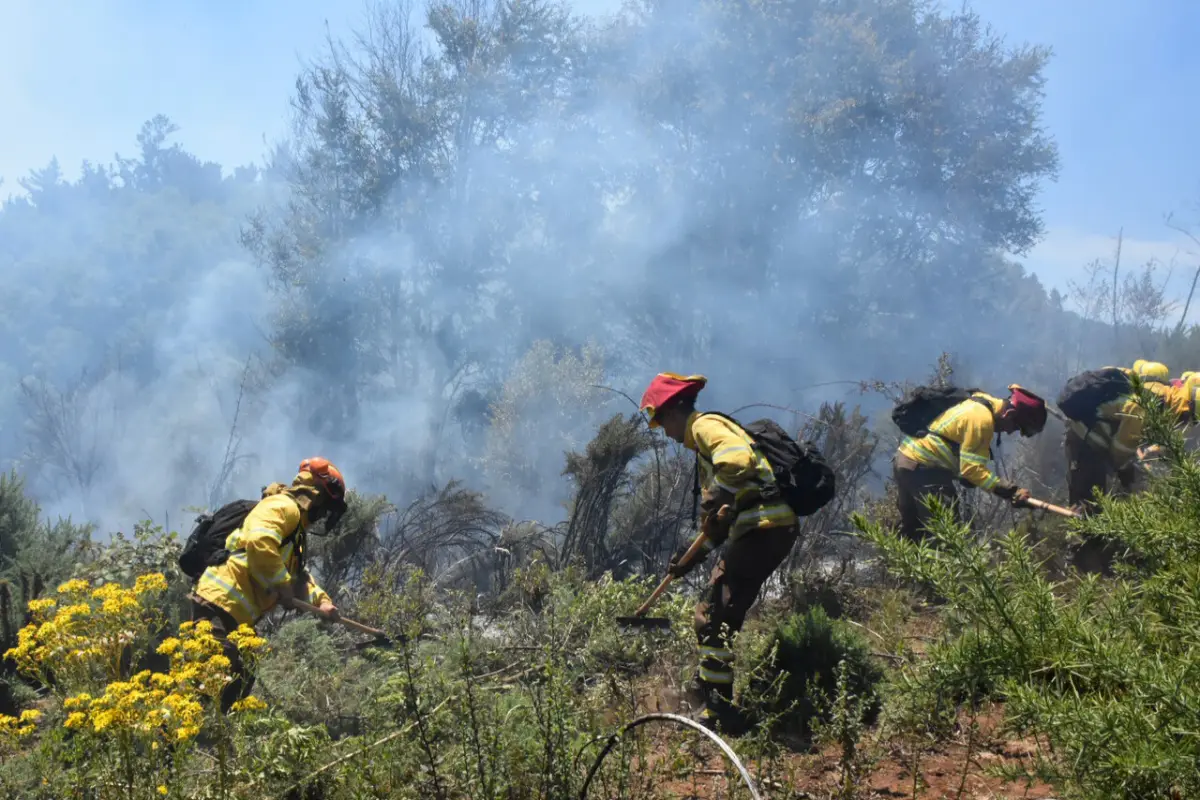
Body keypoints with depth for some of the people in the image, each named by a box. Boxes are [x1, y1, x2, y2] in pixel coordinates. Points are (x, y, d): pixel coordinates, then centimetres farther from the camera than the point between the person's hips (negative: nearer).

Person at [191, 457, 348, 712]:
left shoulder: (296, 526, 25)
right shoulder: (284, 507, -8)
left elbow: (298, 574, 32)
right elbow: (259, 543, -26)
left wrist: (321, 600, 14)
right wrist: (282, 585, -17)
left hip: (236, 616, 11)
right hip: (217, 605, -11)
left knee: (240, 682, 14)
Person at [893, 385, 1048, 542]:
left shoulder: (985, 403, 9)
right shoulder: (981, 418, -20)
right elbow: (972, 468, -23)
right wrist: (1011, 491, -27)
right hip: (923, 468, -10)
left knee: (911, 531, 18)